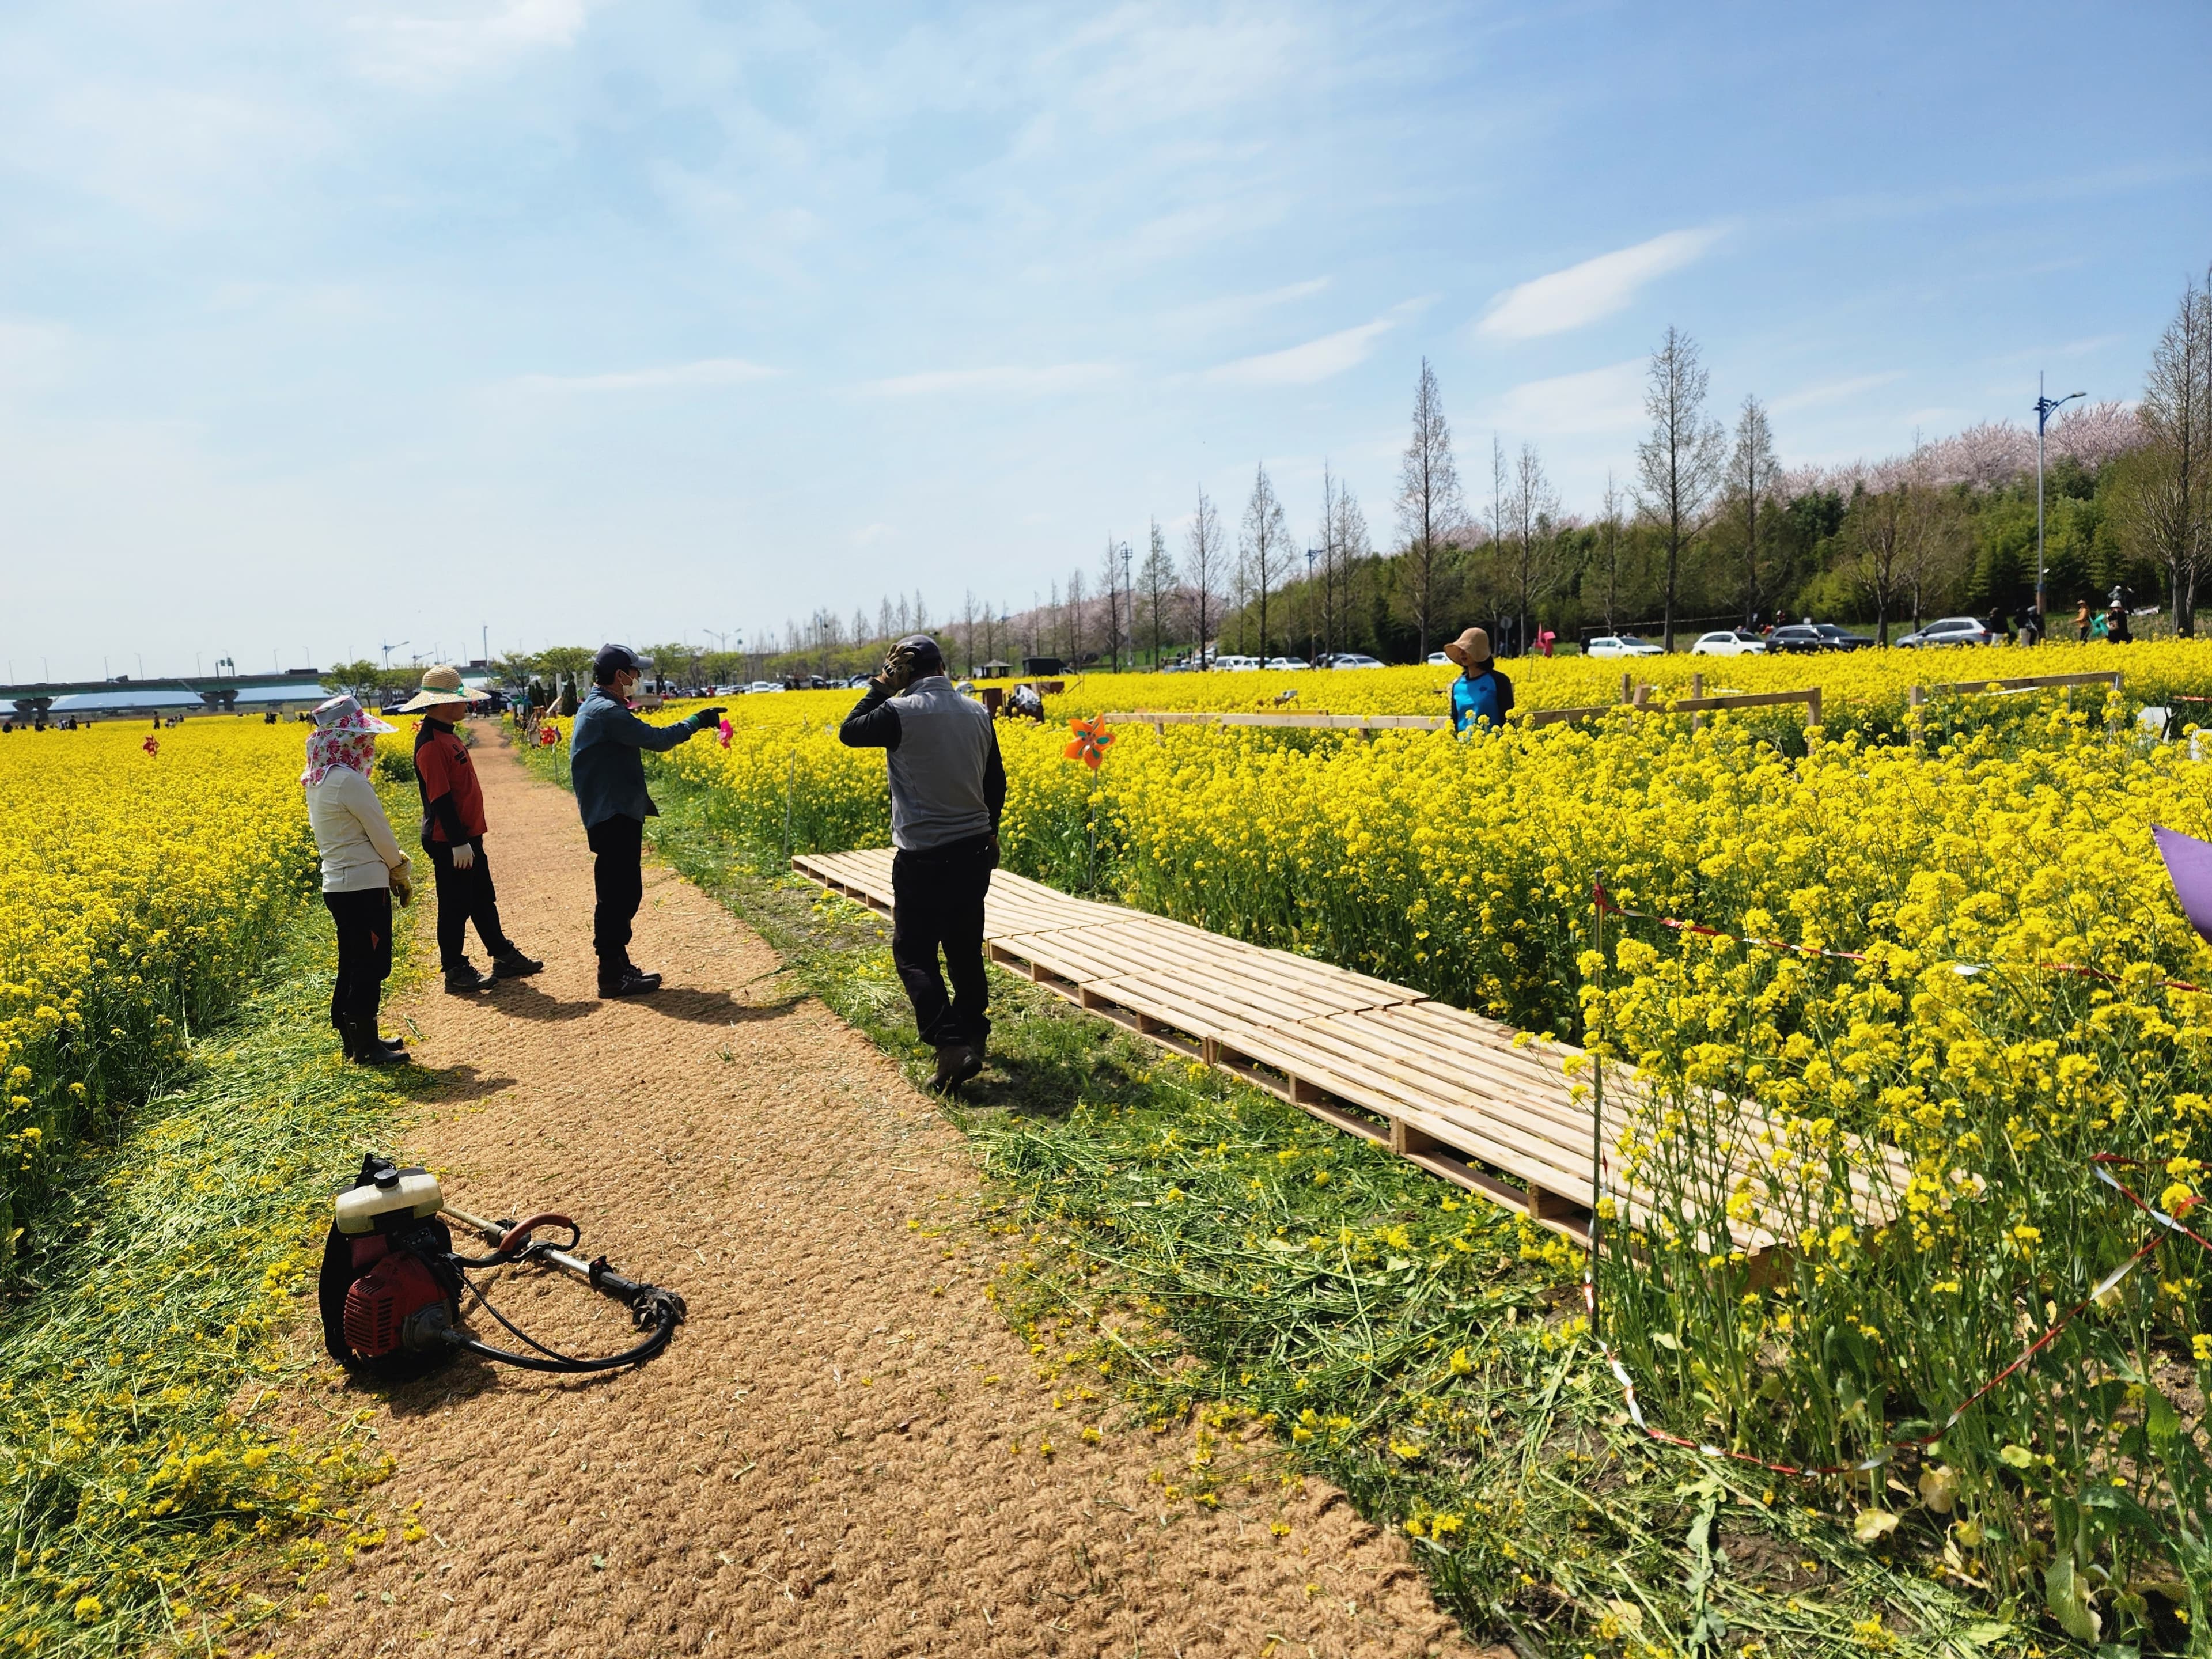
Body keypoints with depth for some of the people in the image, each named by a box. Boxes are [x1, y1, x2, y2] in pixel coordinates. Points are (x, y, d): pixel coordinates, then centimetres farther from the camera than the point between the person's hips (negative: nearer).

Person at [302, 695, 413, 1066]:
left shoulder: (316, 780, 10)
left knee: (352, 965, 18)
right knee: (371, 966, 0)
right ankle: (366, 1048, 8)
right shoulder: (350, 781, -20)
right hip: (364, 886, -9)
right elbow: (380, 833, -14)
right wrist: (402, 872, 2)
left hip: (337, 885, 9)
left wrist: (391, 865, 11)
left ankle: (353, 1039, 27)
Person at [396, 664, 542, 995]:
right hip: (449, 843, -10)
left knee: (484, 900, 17)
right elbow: (439, 798, -23)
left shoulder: (447, 735, 11)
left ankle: (504, 958, 28)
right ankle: (455, 972, 12)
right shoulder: (431, 744, -20)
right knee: (455, 906, 1)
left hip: (468, 836, 10)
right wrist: (458, 843, -23)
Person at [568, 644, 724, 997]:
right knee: (618, 893, -5)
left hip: (615, 815, 11)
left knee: (623, 892, 15)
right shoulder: (606, 712, -19)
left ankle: (617, 964, 23)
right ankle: (612, 976, 2)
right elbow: (657, 739, -21)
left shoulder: (595, 707, 15)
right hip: (614, 818, -11)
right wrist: (698, 721, -10)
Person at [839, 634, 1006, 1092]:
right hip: (974, 851, 6)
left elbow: (850, 733, 1)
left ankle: (952, 1046, -9)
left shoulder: (902, 713, -16)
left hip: (923, 857, -6)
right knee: (965, 949, 18)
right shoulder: (979, 714, 3)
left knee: (914, 955, 3)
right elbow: (997, 784, 13)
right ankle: (974, 1033, 29)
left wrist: (883, 686, 4)